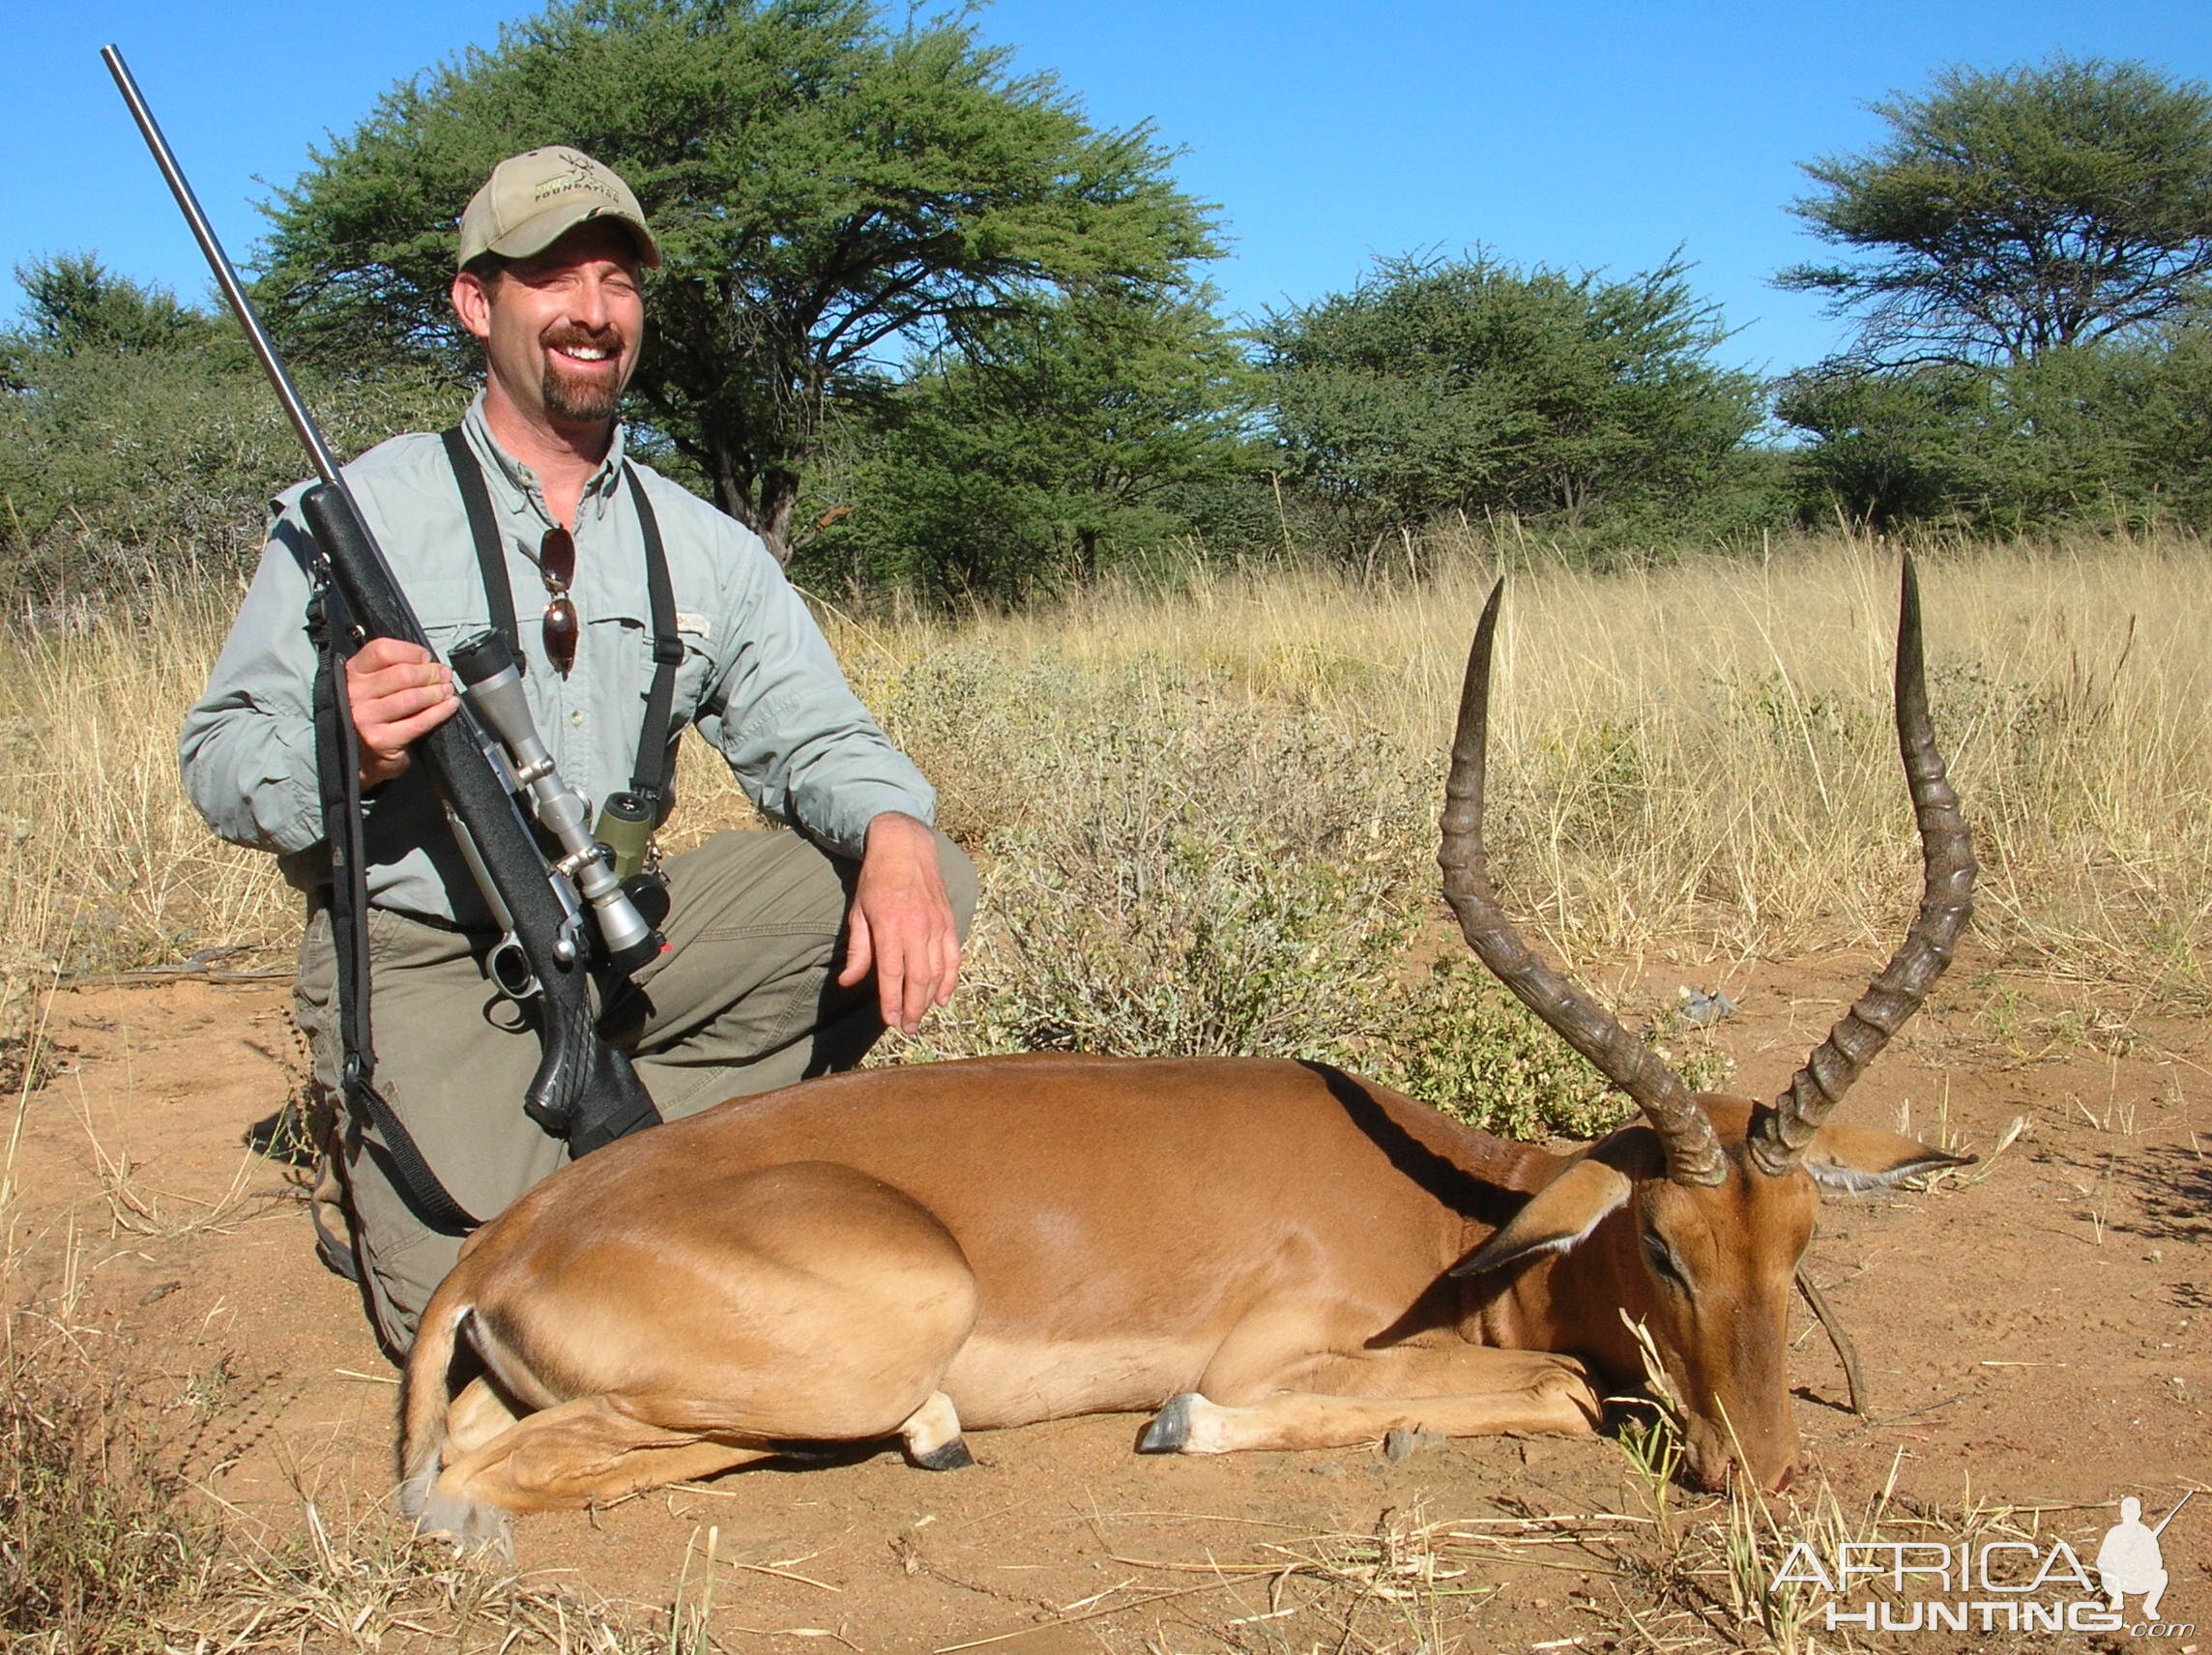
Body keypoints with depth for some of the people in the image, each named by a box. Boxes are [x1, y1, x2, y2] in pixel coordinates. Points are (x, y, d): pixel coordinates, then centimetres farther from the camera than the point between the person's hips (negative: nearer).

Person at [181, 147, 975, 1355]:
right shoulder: (356, 512, -6)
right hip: (422, 958, -4)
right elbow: (221, 763, -7)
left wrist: (894, 837, -25)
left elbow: (813, 736, -2)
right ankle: (378, 1176, 14)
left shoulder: (704, 548, 6)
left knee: (923, 880, -13)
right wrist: (351, 751, -30)